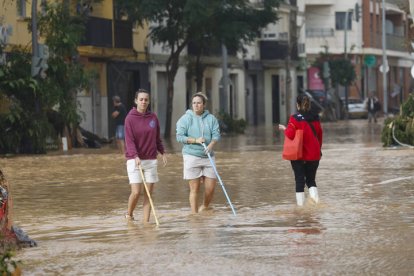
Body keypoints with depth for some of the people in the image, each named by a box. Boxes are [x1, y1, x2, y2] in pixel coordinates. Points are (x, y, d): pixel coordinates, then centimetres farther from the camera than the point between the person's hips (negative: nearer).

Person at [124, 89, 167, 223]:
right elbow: (129, 140, -12)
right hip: (134, 160, -4)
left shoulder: (153, 117, 7)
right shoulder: (130, 118, -5)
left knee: (148, 193, 2)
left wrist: (162, 152, 7)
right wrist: (135, 156, -24)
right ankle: (129, 215, 15)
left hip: (151, 160, 4)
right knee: (136, 192, -10)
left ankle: (146, 221, 7)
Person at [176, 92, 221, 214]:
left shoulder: (211, 118, 6)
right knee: (194, 189, -1)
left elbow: (216, 134, -1)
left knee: (211, 187, 3)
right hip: (191, 156, -3)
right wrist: (196, 140, -17)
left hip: (208, 156, 3)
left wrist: (211, 145, -21)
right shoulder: (185, 118, -2)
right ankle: (194, 214, 6)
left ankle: (205, 207, 29)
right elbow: (179, 136, -7)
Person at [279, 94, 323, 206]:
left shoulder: (295, 118, -11)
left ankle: (300, 203, 1)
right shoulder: (315, 118, 4)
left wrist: (284, 128, 3)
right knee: (311, 178, 14)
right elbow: (320, 136, 11)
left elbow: (290, 135, -18)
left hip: (299, 155, -3)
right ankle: (314, 193, -13)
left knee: (299, 179, 5)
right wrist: (318, 151, 23)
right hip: (314, 155, 3)